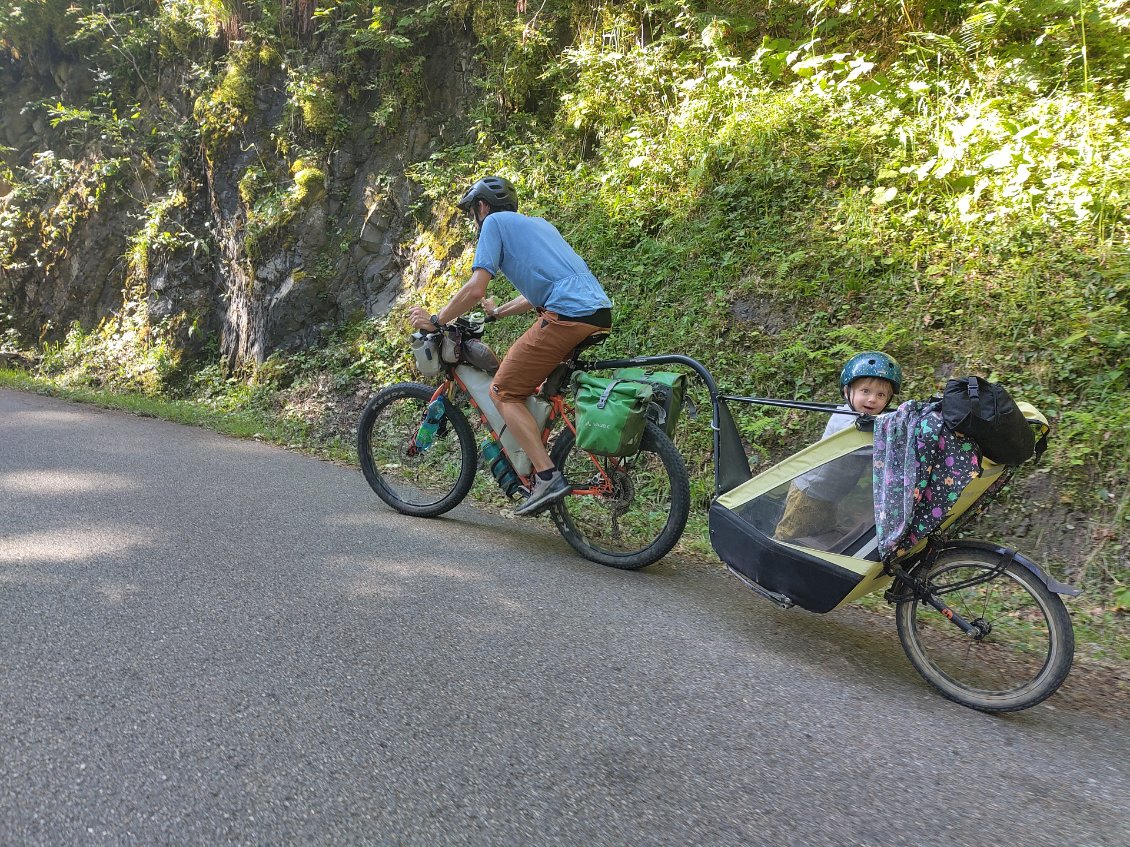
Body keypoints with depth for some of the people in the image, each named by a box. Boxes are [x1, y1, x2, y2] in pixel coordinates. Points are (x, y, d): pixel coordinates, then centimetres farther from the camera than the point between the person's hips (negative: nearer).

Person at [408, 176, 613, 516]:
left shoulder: (495, 222, 6)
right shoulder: (538, 223, 31)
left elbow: (475, 289, -4)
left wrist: (435, 320, 8)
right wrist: (496, 312, 44)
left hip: (566, 316, -9)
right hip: (600, 312, 9)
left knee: (504, 392, 2)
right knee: (535, 383, 27)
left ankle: (547, 477, -6)